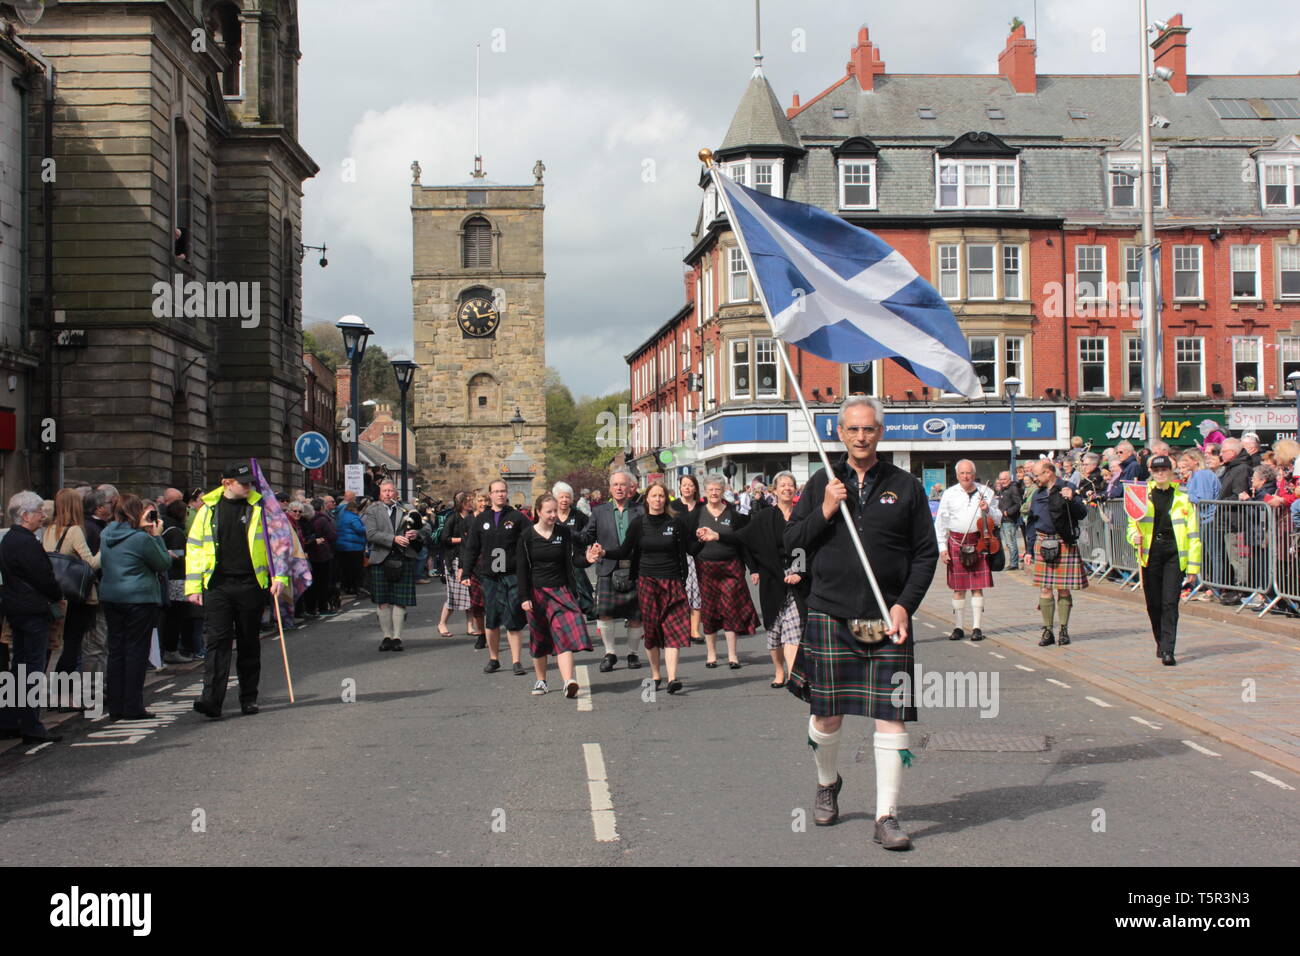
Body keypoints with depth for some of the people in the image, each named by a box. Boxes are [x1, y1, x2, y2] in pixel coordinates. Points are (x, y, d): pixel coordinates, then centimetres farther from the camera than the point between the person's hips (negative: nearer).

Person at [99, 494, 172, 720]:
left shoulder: (106, 536, 7)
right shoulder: (141, 539, -15)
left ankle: (115, 707, 14)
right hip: (139, 598, -7)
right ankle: (133, 707, 0)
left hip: (110, 597, 7)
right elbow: (164, 563, -7)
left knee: (116, 650, 12)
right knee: (136, 651, 0)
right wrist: (157, 536, 3)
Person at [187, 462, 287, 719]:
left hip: (250, 585, 0)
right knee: (216, 640, -8)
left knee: (249, 643, 8)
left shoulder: (260, 508, 4)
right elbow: (194, 548, 11)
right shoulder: (209, 510, 7)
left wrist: (280, 577, -6)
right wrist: (194, 587, 5)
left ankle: (249, 698, 18)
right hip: (217, 586, 0)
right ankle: (211, 699, -13)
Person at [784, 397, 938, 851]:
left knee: (891, 717, -6)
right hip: (829, 615, 1)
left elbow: (927, 553, 5)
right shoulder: (821, 483, 9)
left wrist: (905, 604, -7)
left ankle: (886, 817, 0)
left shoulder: (905, 487, 5)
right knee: (826, 713, 8)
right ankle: (828, 784, 37)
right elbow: (792, 540, 7)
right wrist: (825, 511, -9)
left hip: (887, 620, -1)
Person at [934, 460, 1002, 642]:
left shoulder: (986, 492, 7)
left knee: (977, 587, 0)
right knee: (958, 588, 2)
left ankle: (976, 627, 6)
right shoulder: (949, 494, 6)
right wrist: (942, 547, 0)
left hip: (979, 542, 0)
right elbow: (940, 523, 7)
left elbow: (998, 519, 11)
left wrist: (988, 510, -9)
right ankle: (958, 627, 10)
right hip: (957, 543, 0)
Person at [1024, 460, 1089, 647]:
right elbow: (1032, 523, 19)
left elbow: (1082, 514, -10)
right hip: (1042, 544, 4)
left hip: (1064, 545, -4)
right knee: (1045, 589, 2)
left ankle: (1064, 630, 12)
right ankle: (1047, 631, 8)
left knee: (1063, 589, 1)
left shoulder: (1066, 489, -3)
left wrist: (1071, 500, -28)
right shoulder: (1038, 494, 13)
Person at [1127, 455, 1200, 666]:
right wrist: (1135, 536, -9)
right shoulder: (1143, 497, 8)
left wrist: (1193, 568, 2)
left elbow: (1193, 535, 6)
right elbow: (1132, 524, 16)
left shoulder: (1182, 499, 5)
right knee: (1153, 604, 6)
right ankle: (1160, 642, 28)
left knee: (1170, 603, -10)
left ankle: (1168, 650, -10)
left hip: (1174, 555, -2)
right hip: (1150, 554, 2)